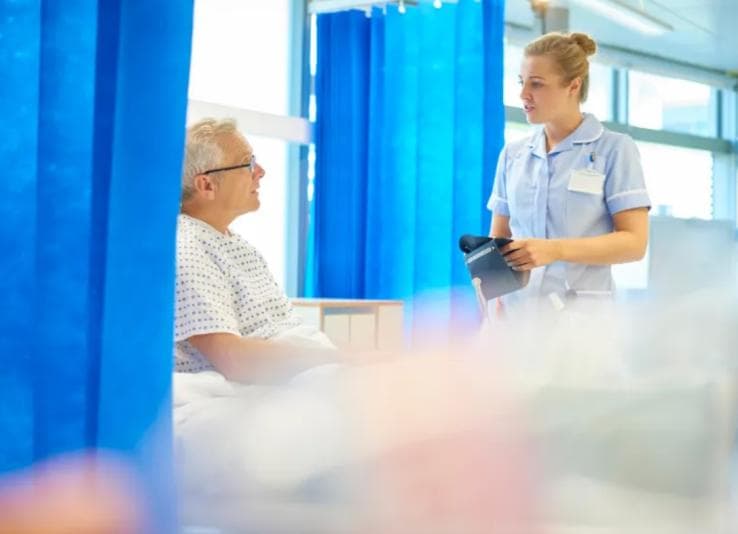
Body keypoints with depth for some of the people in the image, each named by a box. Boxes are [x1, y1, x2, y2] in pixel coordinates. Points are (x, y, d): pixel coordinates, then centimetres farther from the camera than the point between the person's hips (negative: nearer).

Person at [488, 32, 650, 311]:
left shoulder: (615, 149, 0)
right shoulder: (512, 154, 13)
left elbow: (634, 242, -7)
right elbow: (498, 239, 14)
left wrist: (555, 250, -19)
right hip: (516, 307, 4)